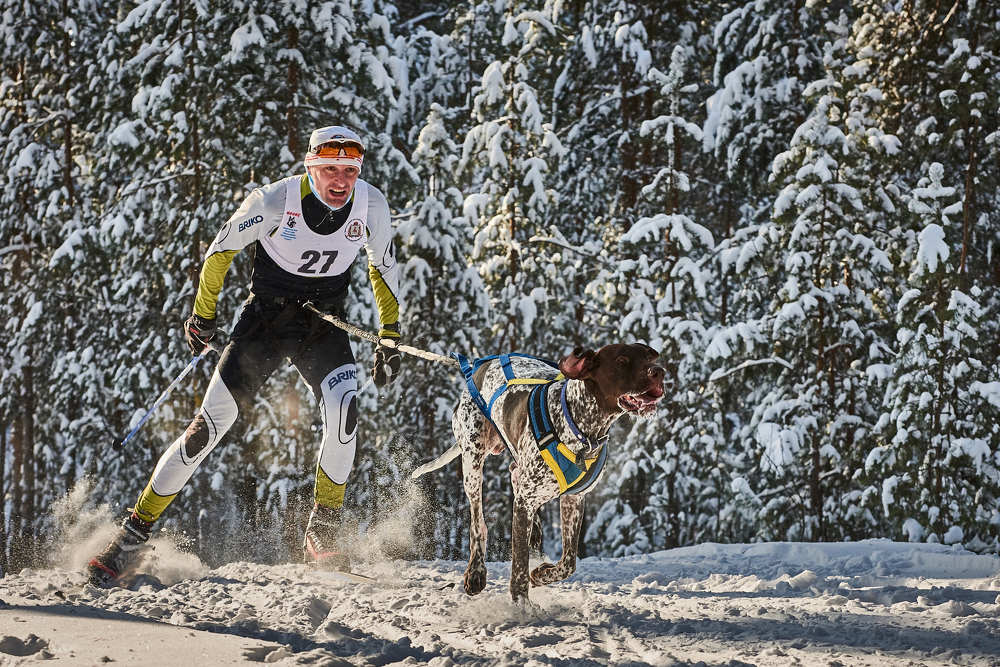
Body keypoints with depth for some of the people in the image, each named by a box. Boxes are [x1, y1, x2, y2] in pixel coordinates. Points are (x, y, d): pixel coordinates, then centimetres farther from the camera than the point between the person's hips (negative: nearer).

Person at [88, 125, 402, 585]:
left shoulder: (370, 204, -13)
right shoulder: (277, 200, -22)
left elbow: (384, 267, 7)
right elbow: (222, 249, -5)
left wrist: (390, 336, 7)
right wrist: (203, 314, 4)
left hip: (324, 326, 2)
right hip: (265, 316, -2)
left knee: (343, 412, -26)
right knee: (212, 422, -9)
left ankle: (322, 536, -9)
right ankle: (134, 533, 1)